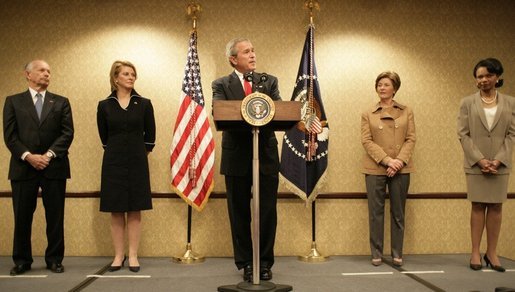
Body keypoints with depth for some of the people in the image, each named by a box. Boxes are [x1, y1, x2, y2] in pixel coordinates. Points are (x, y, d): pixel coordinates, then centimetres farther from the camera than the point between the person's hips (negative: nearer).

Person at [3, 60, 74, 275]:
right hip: (23, 167, 0)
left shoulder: (61, 102, 11)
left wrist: (49, 154, -12)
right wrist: (28, 156, -12)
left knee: (55, 217, 3)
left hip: (54, 167, 0)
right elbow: (10, 135, 1)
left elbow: (67, 133, 1)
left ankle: (54, 259, 14)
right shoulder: (13, 102, 10)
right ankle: (22, 260, 17)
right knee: (22, 217, 5)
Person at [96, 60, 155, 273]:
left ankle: (133, 256, 9)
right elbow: (104, 136, 11)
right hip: (113, 163, 1)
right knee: (116, 211, 4)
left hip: (137, 163, 0)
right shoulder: (104, 105, 2)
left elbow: (150, 135, 7)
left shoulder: (144, 104, 1)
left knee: (135, 211, 2)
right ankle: (118, 256, 13)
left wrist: (140, 153, 11)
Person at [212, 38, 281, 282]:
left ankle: (265, 262, 18)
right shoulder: (221, 85, 5)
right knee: (239, 213, 7)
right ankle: (245, 263, 20)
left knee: (268, 212, 4)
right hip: (237, 157, -1)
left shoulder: (269, 82, 11)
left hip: (266, 155, 1)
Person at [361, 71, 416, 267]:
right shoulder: (368, 114, 8)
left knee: (398, 212, 5)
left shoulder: (406, 112, 10)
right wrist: (387, 160, -14)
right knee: (375, 212, 1)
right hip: (375, 169, 0)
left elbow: (411, 139, 3)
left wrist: (399, 161, -13)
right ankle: (376, 254, 9)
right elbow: (367, 141, -2)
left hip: (401, 169, 1)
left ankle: (397, 254, 13)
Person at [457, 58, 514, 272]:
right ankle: (475, 253, 7)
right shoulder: (467, 103, 3)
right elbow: (463, 134, -2)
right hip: (475, 164, -1)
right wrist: (479, 159, -12)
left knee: (496, 207, 4)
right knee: (478, 206, 2)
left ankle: (492, 253, 11)